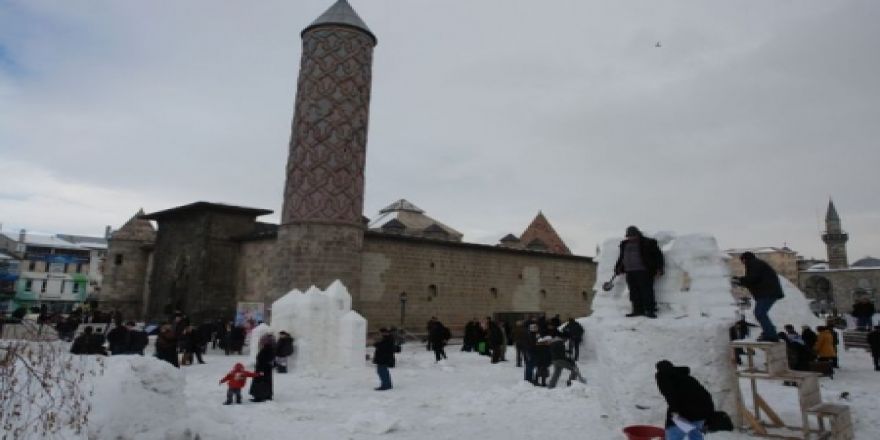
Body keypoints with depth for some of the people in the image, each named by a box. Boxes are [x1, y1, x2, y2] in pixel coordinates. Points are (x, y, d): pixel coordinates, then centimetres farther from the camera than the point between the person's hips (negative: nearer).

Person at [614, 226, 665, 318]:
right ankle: (638, 310, 8)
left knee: (646, 291, -9)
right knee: (634, 292, 4)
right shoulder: (624, 244, 18)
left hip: (644, 271, -6)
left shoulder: (648, 243, 0)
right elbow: (621, 258, 28)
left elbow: (658, 255, 0)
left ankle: (650, 310, -7)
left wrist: (659, 269, -6)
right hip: (630, 272, 6)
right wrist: (618, 268, 21)